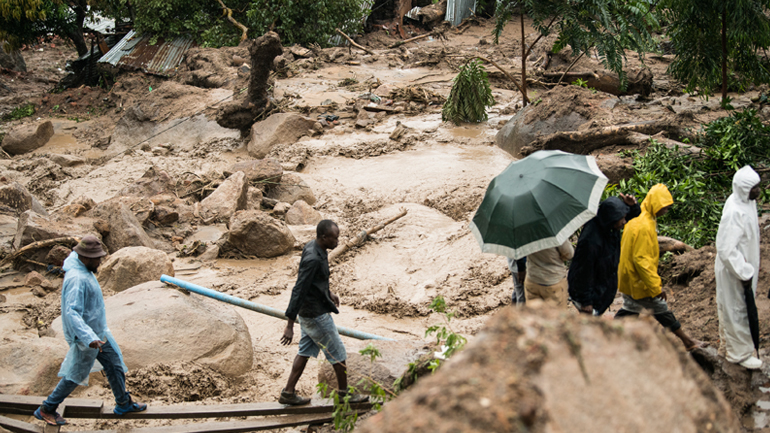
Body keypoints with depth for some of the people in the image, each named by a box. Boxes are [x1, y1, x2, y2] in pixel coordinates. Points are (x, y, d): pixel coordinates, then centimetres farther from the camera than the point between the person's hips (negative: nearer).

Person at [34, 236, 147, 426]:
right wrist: (89, 339, -47)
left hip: (98, 332, 10)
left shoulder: (84, 270, 0)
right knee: (75, 375, 5)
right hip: (85, 335, -10)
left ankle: (124, 403, 34)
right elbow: (72, 313, -38)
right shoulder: (77, 279, -32)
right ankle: (46, 410, 20)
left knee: (115, 365, 18)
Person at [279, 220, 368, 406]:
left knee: (305, 352, 16)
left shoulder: (313, 247, 1)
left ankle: (288, 393, 21)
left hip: (308, 313, 9)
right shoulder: (312, 259, -30)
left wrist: (329, 293, 31)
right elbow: (298, 291, -30)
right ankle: (344, 393, 23)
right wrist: (290, 325, -29)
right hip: (316, 315, -9)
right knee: (338, 354, 7)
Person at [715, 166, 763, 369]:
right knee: (737, 310, 7)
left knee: (729, 306, 27)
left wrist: (751, 268, 20)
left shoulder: (747, 202, -3)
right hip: (733, 270, -9)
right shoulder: (734, 212, -32)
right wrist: (744, 273, -23)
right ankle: (740, 353, 23)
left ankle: (728, 338, 47)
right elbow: (726, 249, -31)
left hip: (743, 266, 9)